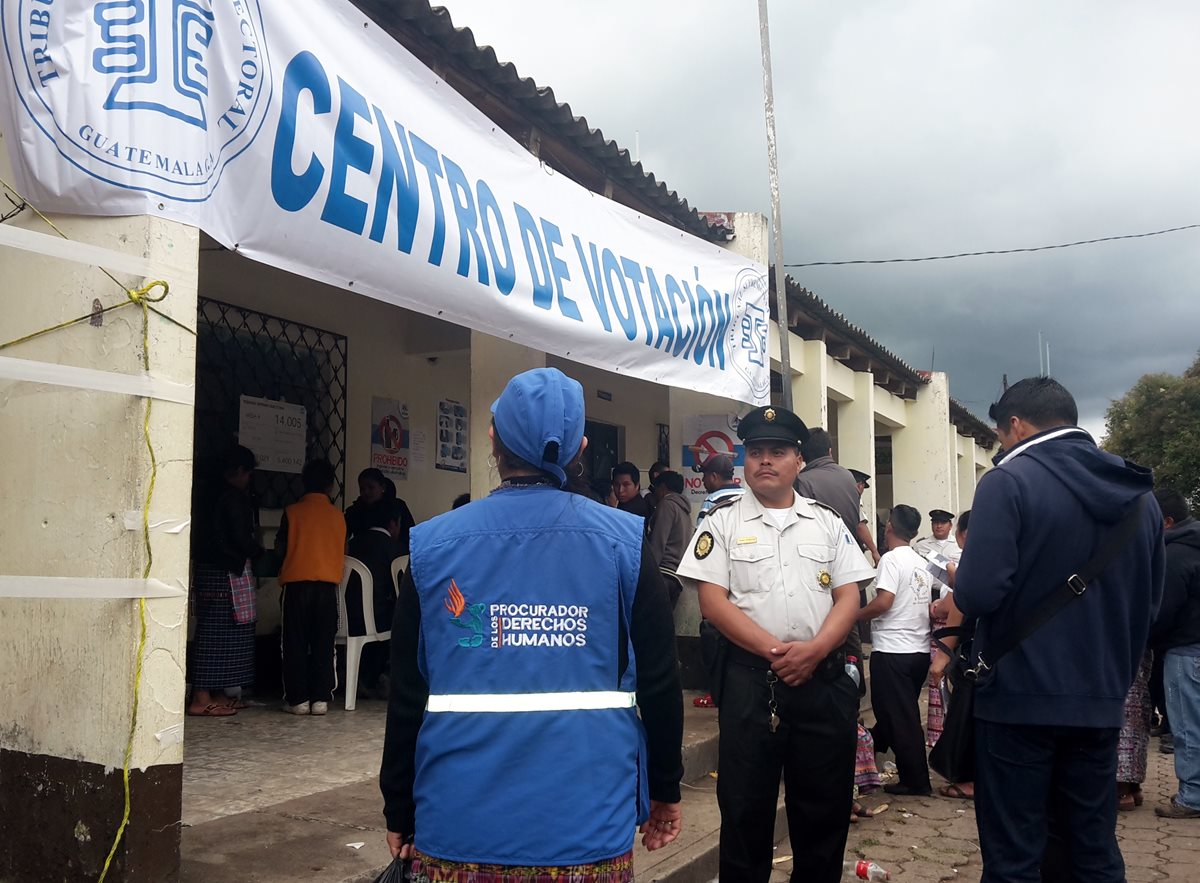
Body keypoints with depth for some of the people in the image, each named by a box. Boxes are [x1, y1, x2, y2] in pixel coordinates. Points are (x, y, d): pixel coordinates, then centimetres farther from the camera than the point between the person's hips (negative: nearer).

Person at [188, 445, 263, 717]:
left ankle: (212, 694, 16)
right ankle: (201, 699, -5)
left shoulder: (212, 495, 14)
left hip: (209, 570, 9)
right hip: (227, 574, -9)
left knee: (212, 633, 11)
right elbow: (242, 539, -16)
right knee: (217, 634, -7)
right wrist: (261, 553, 4)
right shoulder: (234, 498, -13)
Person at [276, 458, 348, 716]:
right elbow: (342, 550, 11)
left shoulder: (293, 511, -2)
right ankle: (320, 698, 5)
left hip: (297, 583, -2)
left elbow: (280, 548, 1)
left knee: (296, 644, 5)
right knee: (323, 644, 7)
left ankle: (298, 699, 5)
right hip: (328, 583, 2)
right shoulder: (337, 515, 4)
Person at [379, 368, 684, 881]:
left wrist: (399, 809, 12)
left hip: (461, 819, 1)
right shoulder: (625, 540, -5)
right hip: (589, 819, 0)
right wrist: (665, 788, 13)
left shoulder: (432, 544, -3)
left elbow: (407, 695, 1)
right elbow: (659, 682, -1)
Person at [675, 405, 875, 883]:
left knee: (825, 804, 11)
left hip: (824, 679, 3)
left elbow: (849, 596, 5)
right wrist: (773, 650, -13)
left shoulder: (826, 521, 11)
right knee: (745, 806, 4)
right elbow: (712, 601, -5)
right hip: (751, 680, -2)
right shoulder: (723, 521, 3)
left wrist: (814, 649, -12)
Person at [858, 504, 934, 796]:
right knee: (904, 713, 19)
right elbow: (927, 606, 15)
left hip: (892, 649, -8)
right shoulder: (922, 564, 11)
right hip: (919, 649, 8)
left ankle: (916, 781, 5)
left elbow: (883, 602, -21)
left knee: (900, 717, 0)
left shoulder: (891, 559, -12)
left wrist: (855, 615, -8)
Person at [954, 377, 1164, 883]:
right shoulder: (1137, 491, 8)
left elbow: (979, 594, -20)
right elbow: (1149, 601, 14)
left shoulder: (1008, 482, -12)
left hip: (1020, 698, -6)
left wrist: (961, 585, 1)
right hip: (1100, 701, 6)